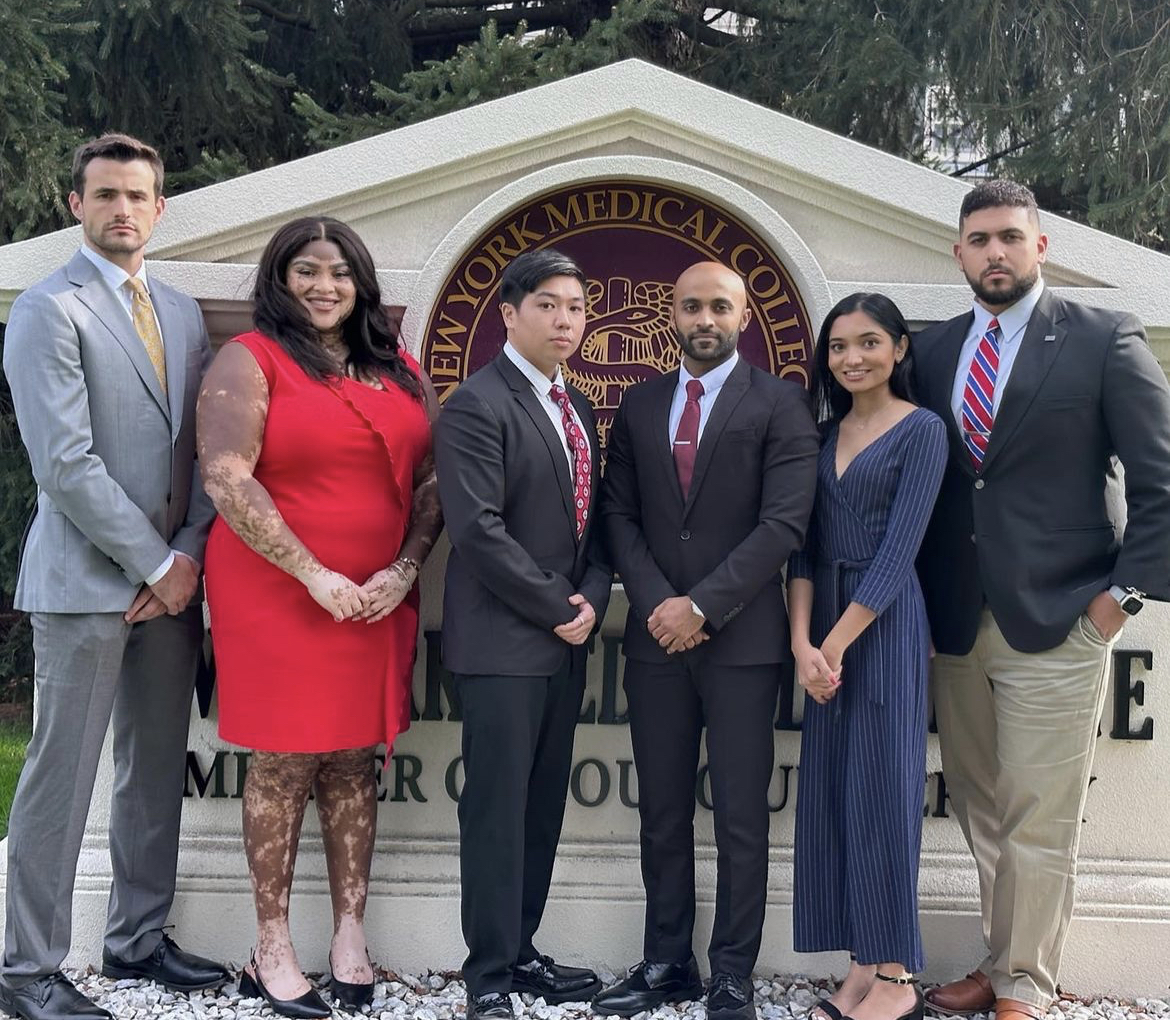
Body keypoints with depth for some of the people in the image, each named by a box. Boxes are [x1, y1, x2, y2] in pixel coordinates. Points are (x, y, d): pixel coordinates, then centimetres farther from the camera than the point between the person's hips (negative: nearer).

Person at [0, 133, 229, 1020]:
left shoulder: (183, 313, 13)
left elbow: (203, 449, 11)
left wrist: (188, 556, -2)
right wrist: (154, 564, -13)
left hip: (172, 577, 7)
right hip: (86, 580, -6)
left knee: (158, 769, 13)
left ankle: (139, 939, 27)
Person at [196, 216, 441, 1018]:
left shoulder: (399, 369, 12)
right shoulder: (250, 361, -3)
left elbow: (433, 479, 8)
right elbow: (227, 480, -13)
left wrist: (404, 571, -7)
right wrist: (315, 575, -15)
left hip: (379, 599, 4)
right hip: (278, 594, -4)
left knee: (354, 761, 9)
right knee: (284, 764, 3)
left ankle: (351, 936, 18)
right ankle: (272, 948, 13)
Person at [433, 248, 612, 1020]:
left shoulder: (579, 410, 15)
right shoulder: (477, 405, -10)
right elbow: (479, 529, -18)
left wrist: (591, 600, -1)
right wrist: (556, 608, -12)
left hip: (567, 638, 8)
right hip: (503, 642, -7)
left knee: (544, 809, 12)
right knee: (498, 810, -1)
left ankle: (520, 951, 24)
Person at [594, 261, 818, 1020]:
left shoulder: (780, 403, -2)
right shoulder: (639, 405, 12)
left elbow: (784, 523, -10)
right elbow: (620, 515, 8)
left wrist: (703, 606, -14)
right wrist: (654, 603, -7)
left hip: (741, 638, -4)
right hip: (655, 636, 4)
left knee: (740, 817, 3)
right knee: (662, 813, 10)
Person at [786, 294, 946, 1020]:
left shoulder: (922, 430, -6)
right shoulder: (825, 433, 12)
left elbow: (899, 551, -13)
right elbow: (804, 544, 5)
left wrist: (836, 643, -15)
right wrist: (802, 642, -7)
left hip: (884, 627, -6)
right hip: (826, 630, 6)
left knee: (880, 789, -2)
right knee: (831, 795, 7)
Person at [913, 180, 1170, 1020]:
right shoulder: (932, 351, 9)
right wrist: (921, 595, 6)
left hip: (1059, 624, -4)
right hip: (956, 625, 5)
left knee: (1040, 824, 2)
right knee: (981, 811, 14)